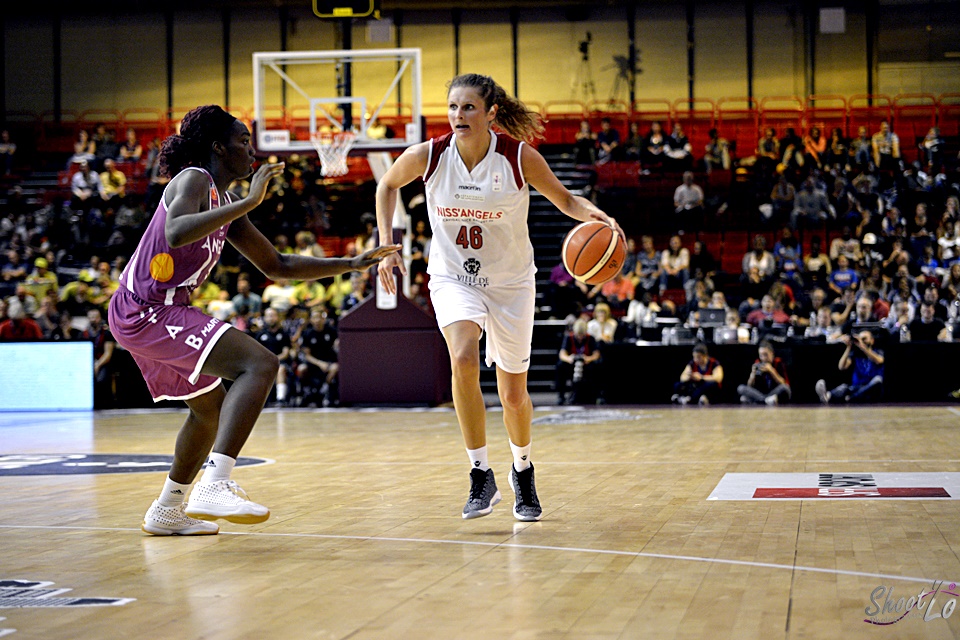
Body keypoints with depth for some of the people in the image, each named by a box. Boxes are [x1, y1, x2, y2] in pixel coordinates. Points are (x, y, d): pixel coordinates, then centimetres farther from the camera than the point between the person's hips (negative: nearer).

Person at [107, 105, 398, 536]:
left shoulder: (225, 207, 19)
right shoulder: (194, 180, -8)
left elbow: (278, 266, 24)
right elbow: (176, 233, -30)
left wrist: (352, 264, 21)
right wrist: (249, 202, -28)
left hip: (143, 315, 11)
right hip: (147, 311, -11)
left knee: (211, 408, 25)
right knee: (259, 364, -21)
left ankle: (166, 512, 34)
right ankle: (213, 488, -31)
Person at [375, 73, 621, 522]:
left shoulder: (519, 157, -17)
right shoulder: (428, 156, -14)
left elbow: (564, 200, -4)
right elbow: (388, 185, 6)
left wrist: (595, 215, -25)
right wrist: (386, 246, 0)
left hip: (510, 282, 0)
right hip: (453, 277, 0)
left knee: (513, 394, 9)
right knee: (463, 359, -30)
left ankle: (522, 470, 40)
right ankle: (481, 476, -17)